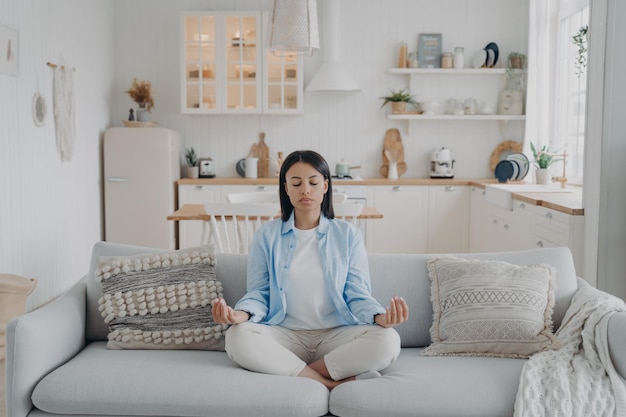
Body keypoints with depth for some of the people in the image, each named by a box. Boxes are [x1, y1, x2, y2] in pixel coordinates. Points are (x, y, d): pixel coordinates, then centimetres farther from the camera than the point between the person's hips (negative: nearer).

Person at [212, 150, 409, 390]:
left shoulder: (348, 235, 6)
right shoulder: (266, 235, 6)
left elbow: (357, 294, 1)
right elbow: (259, 293, 3)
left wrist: (381, 316, -21)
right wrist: (240, 314, -21)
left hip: (336, 335, 0)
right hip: (285, 335, 0)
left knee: (387, 340, -28)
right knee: (238, 337, -31)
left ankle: (293, 374, -17)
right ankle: (332, 384, -22)